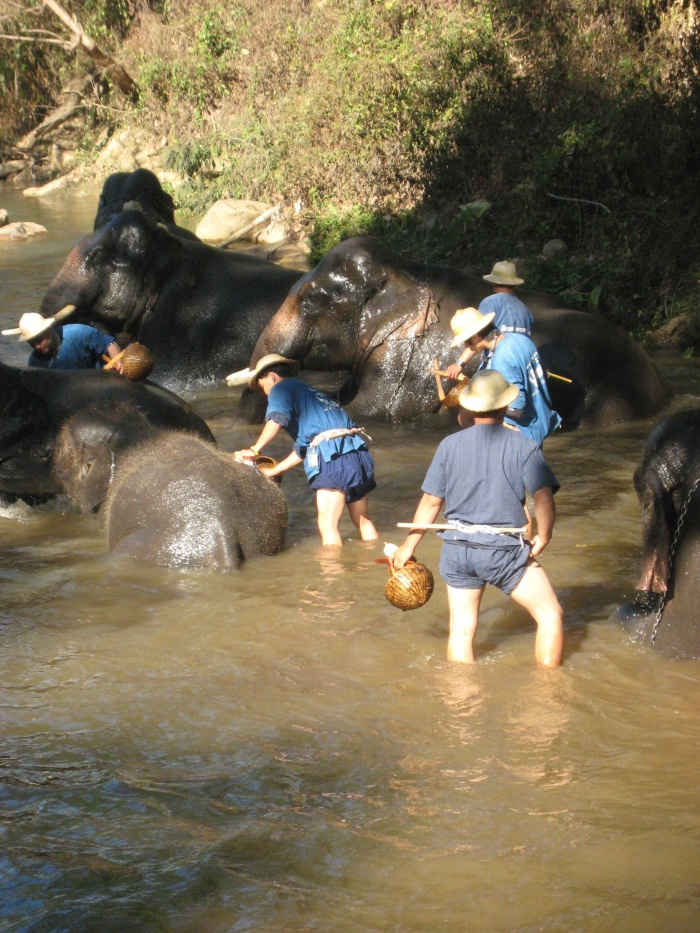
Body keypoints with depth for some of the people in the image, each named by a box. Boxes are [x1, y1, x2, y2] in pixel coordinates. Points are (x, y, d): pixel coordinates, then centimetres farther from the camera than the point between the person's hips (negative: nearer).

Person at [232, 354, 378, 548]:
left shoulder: (282, 388, 9)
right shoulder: (309, 392, 34)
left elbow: (277, 419, -13)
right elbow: (302, 449, 34)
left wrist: (254, 450, -6)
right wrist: (273, 471, 36)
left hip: (333, 457, -9)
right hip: (359, 452, 9)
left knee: (327, 525, -9)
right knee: (363, 521, 19)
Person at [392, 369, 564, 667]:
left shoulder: (450, 445, 3)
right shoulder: (523, 446, -5)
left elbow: (431, 502, 5)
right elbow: (544, 497, -16)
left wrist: (408, 547, 13)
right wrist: (543, 538, -3)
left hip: (457, 548, 4)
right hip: (505, 550, -3)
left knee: (461, 630, 12)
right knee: (550, 615, 9)